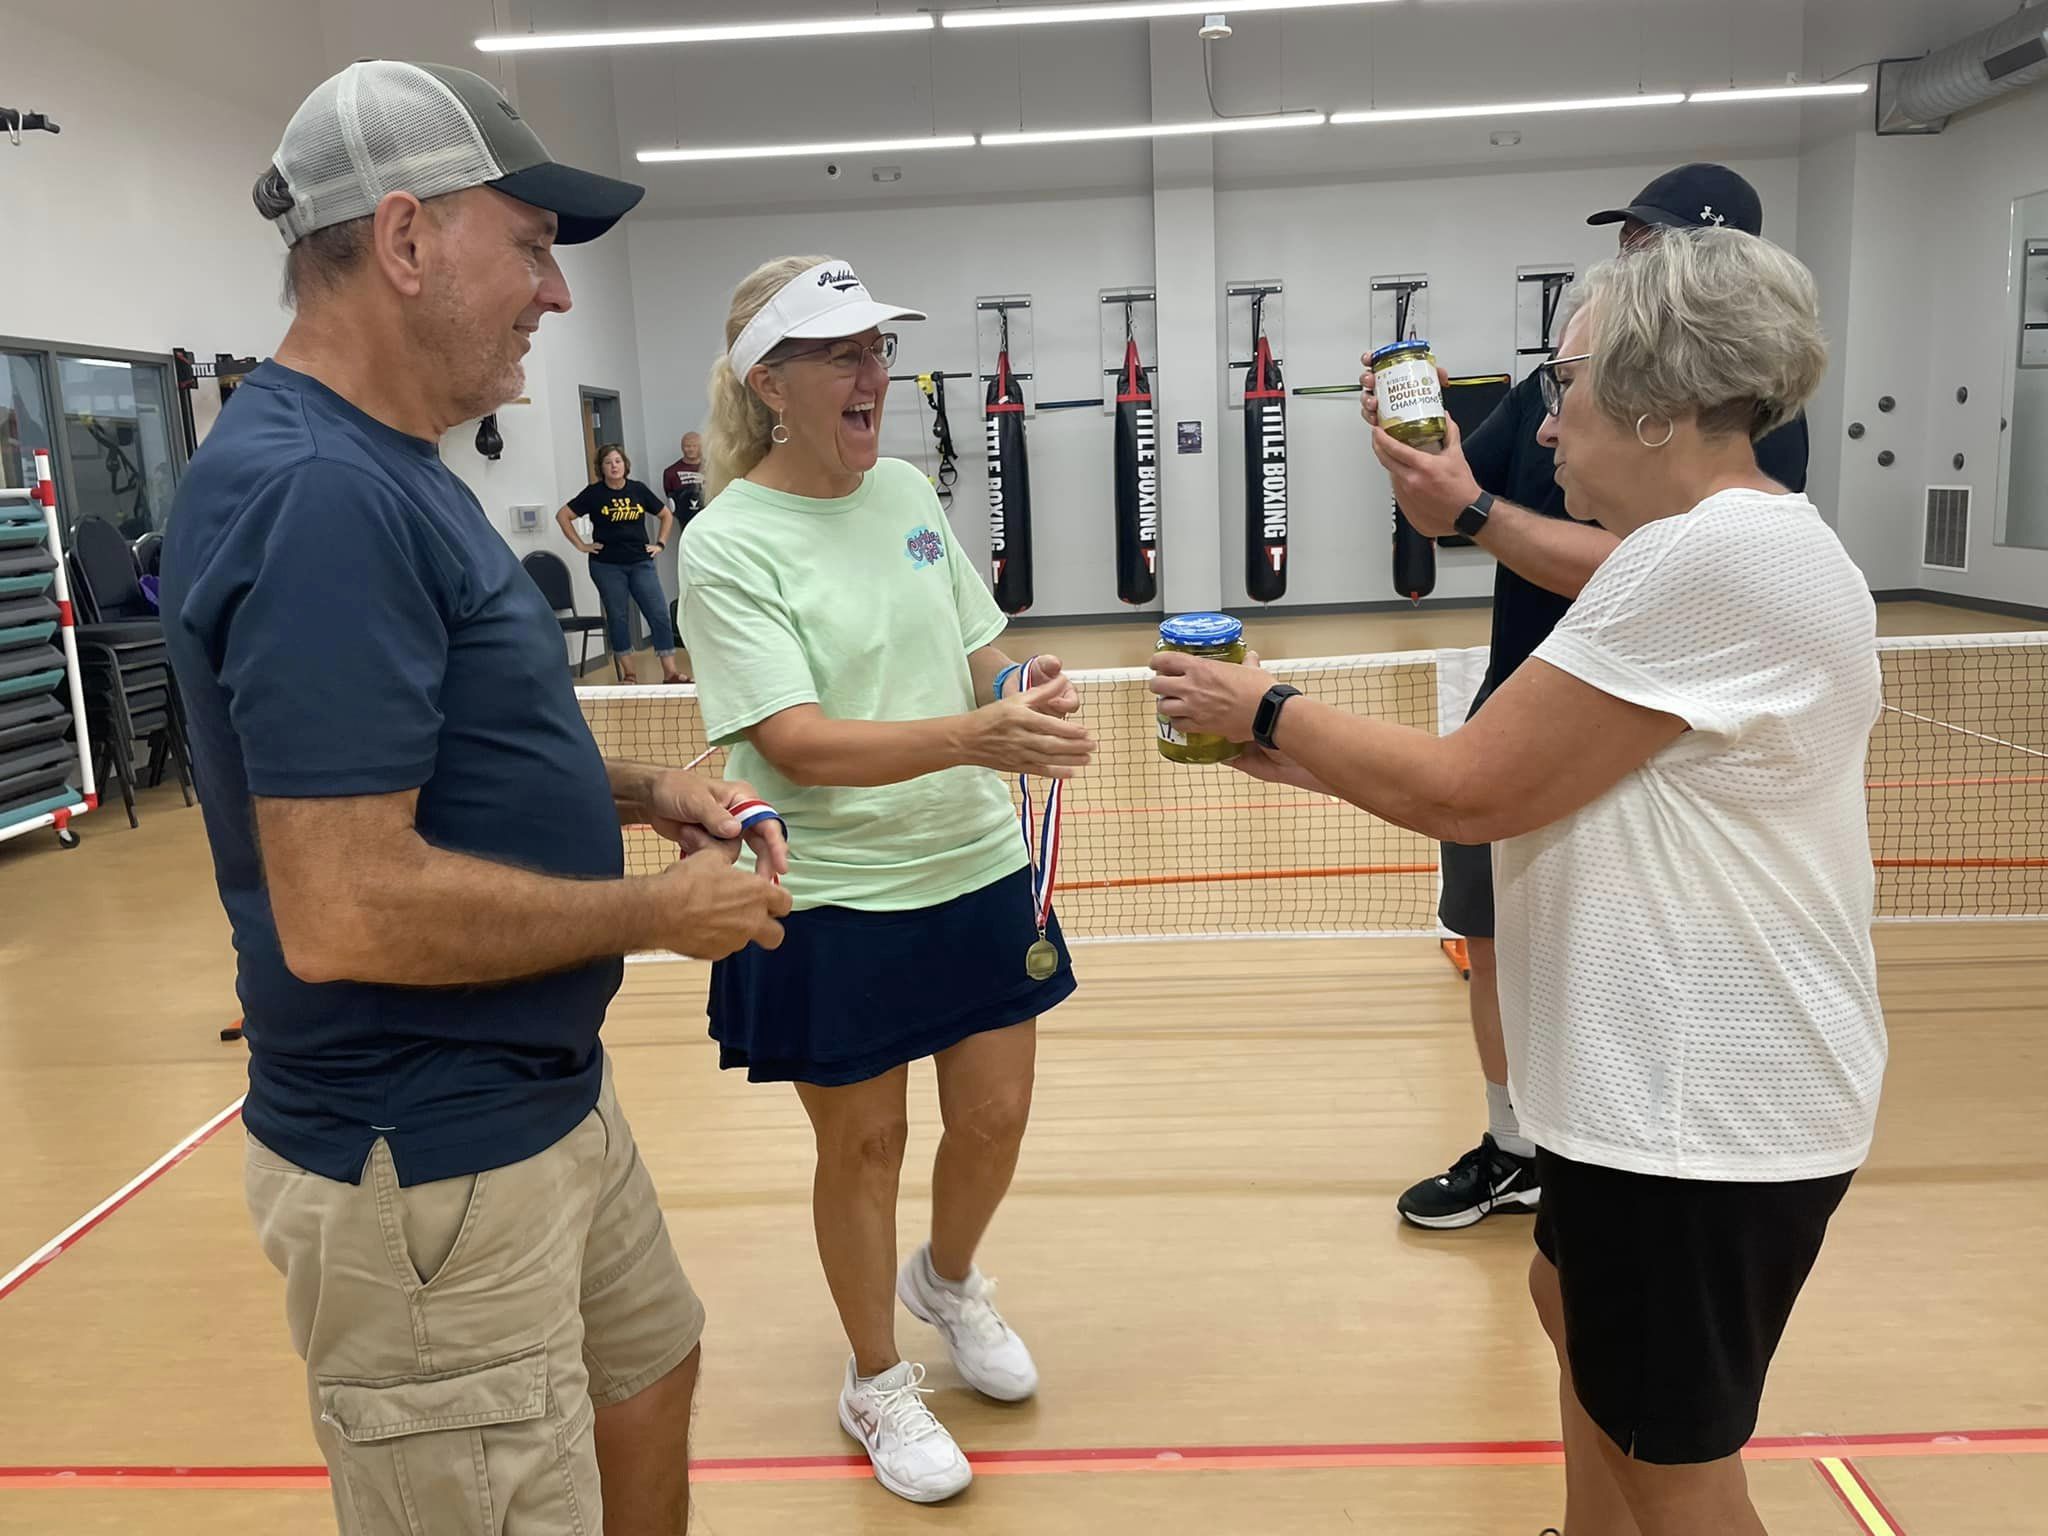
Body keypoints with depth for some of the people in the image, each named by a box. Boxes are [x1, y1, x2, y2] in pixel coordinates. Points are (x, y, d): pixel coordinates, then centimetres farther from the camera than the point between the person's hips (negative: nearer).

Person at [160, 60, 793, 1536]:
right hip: (427, 1174, -10)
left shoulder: (382, 468, 8)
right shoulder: (316, 493, -24)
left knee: (649, 1380, 27)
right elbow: (346, 911, -30)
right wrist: (659, 910, -18)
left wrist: (641, 792, 3)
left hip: (547, 1102, 10)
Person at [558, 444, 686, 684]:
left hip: (641, 563, 2)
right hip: (607, 566, -2)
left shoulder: (638, 490, 5)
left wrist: (660, 544, 8)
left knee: (659, 614, -4)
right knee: (617, 618, 4)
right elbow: (562, 515, 1)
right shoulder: (594, 493, -2)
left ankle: (670, 671, -1)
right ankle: (628, 674, 13)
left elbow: (666, 515, 16)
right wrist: (581, 545, -2)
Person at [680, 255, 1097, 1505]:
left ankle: (949, 1281, 47)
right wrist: (972, 735, -37)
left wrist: (1026, 694, -9)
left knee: (996, 1117, 14)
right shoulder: (728, 544, -15)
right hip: (834, 905, -5)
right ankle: (877, 1383, 35)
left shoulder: (910, 492, 3)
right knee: (863, 1145, 10)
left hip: (979, 871, 6)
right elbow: (802, 744, -24)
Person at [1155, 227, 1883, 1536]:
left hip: (1703, 1104, -10)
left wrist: (1271, 711, -8)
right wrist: (1312, 759, 6)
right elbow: (1526, 787, 10)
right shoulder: (1735, 545, 10)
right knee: (1577, 1307, 27)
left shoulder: (1711, 553, -23)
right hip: (1671, 1076, 10)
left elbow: (1468, 792, -22)